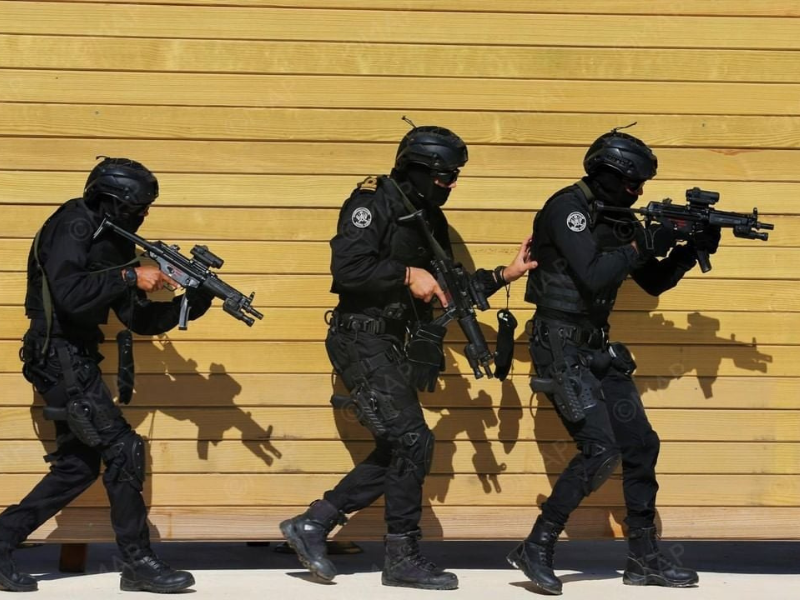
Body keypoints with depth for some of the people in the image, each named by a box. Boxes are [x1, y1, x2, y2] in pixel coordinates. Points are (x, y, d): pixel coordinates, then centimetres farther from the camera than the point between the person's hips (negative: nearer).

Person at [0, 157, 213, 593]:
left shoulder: (112, 242, 14)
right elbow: (69, 294, -28)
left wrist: (191, 304, -2)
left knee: (78, 464, 10)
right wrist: (131, 276, -21)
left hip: (75, 360, 10)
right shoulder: (73, 226, -13)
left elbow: (140, 319, 12)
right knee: (122, 448, -9)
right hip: (59, 356, -10)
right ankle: (138, 563, -3)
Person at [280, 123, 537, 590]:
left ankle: (313, 524, 16)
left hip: (394, 346, 10)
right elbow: (347, 268, -26)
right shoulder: (373, 204, -14)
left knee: (397, 452, 10)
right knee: (413, 442, -11)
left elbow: (447, 289, 17)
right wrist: (408, 275, -22)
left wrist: (503, 276, 7)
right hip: (363, 341, -10)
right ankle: (403, 558, -2)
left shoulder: (431, 219, 13)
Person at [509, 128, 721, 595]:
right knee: (600, 451, -17)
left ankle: (645, 558, 15)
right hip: (561, 347, -9)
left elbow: (655, 282, 17)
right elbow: (592, 276, -26)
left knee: (641, 446, 6)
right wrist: (644, 245, -20)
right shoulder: (568, 209, -14)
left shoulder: (618, 219, 11)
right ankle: (537, 548, -8)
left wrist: (694, 249, 2)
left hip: (597, 348, 9)